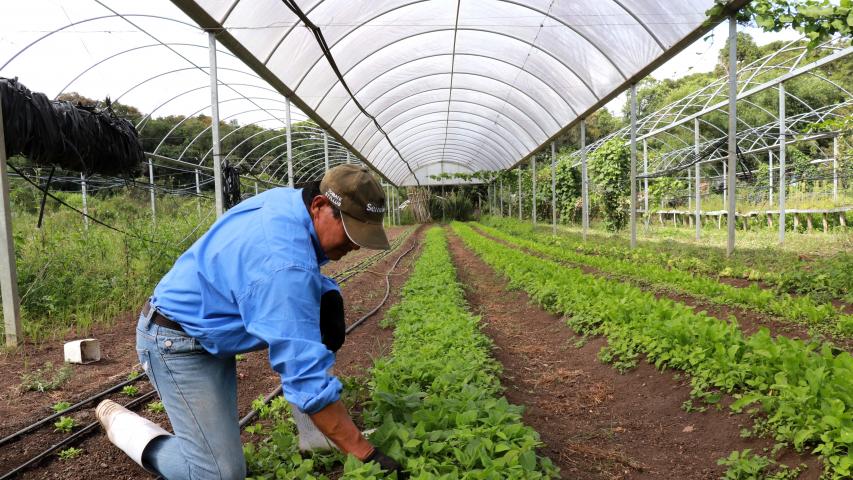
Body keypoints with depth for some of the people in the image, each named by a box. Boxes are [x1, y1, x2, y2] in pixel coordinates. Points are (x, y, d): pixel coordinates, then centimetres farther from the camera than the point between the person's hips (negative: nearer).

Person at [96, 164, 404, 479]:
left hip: (211, 322, 10)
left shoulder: (287, 200, -7)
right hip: (179, 342, -9)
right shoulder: (285, 263, -35)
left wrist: (323, 290, -2)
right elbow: (306, 376, -35)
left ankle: (316, 440, 5)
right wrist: (365, 454, -30)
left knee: (326, 302, -4)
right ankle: (119, 420, 12)